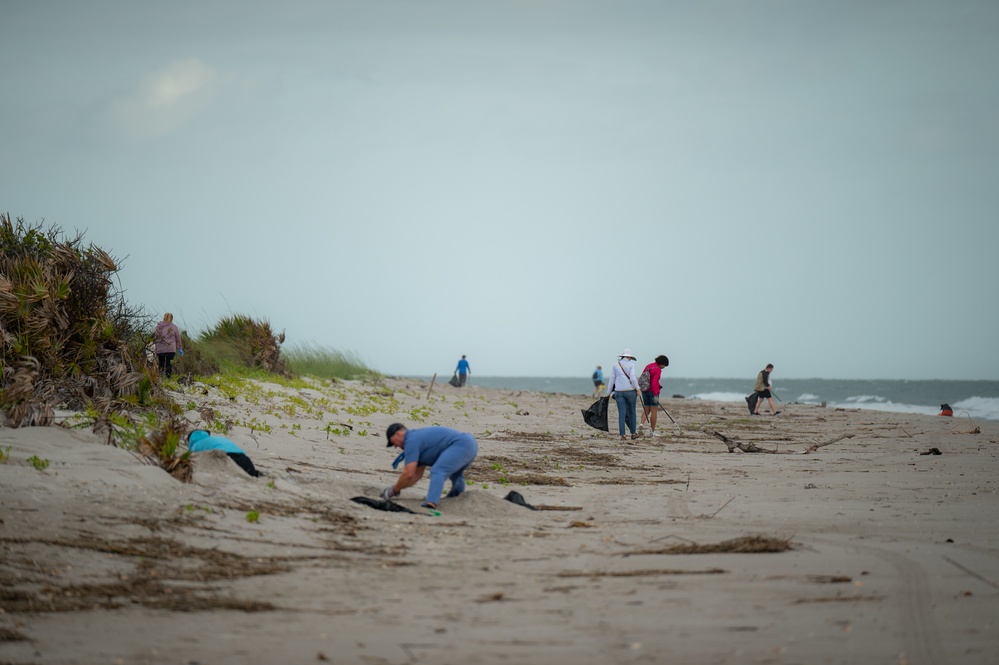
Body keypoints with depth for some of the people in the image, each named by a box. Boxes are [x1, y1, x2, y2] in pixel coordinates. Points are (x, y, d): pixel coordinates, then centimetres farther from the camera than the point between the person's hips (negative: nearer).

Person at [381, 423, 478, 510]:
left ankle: (430, 505, -43)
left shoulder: (412, 440, -6)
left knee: (437, 472, -25)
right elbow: (417, 474, 29)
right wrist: (397, 488, 26)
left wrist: (394, 490, 3)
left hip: (461, 444, -11)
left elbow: (408, 474, -11)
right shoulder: (419, 437, 25)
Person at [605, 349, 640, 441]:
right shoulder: (631, 365, -3)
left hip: (619, 391, 2)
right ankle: (633, 433, 16)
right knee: (632, 412, 11)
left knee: (621, 413, 2)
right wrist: (637, 388, -4)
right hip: (630, 391, -2)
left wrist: (608, 393, 15)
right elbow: (633, 378, -14)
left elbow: (612, 379, 9)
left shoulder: (615, 365, 7)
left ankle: (622, 434, -5)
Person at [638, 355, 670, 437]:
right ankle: (652, 431, 5)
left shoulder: (648, 366, 9)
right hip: (652, 391, -7)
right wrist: (656, 395, -21)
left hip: (645, 390, 7)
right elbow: (654, 382, -22)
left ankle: (641, 424, -12)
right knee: (654, 411, 2)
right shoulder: (658, 370, -14)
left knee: (646, 410, 13)